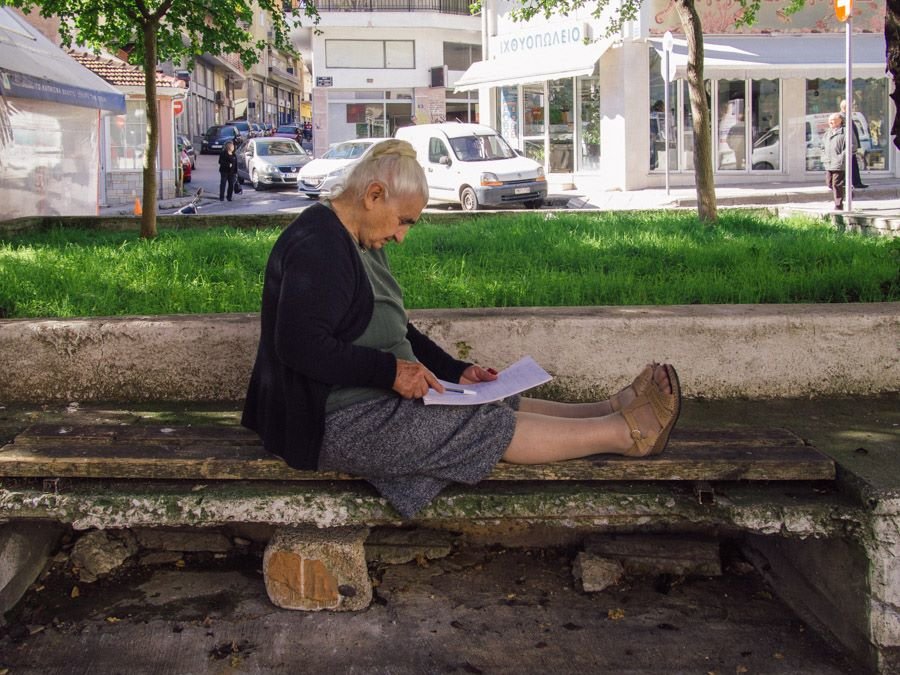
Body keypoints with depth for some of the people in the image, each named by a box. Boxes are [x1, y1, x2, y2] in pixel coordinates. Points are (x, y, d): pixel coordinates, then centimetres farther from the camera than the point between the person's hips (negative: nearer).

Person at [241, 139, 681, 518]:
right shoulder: (318, 246, -19)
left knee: (497, 405, 1)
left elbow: (397, 331, 20)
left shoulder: (361, 244, 15)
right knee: (493, 426, -12)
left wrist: (456, 371, 8)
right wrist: (390, 370, -27)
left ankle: (612, 410, -2)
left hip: (376, 397, 11)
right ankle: (623, 432, -10)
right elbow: (299, 345, -29)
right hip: (338, 424, -11)